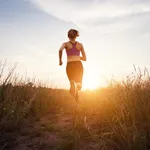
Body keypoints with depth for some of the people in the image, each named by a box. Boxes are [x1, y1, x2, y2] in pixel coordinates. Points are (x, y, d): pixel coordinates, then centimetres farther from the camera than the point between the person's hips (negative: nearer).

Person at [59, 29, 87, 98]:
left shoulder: (66, 44, 8)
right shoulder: (80, 44, 13)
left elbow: (60, 50, -15)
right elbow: (84, 58, 13)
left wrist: (60, 60, -3)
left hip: (70, 65, -1)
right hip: (79, 65, 1)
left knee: (72, 84, 9)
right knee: (79, 85, 13)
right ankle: (78, 84, -18)